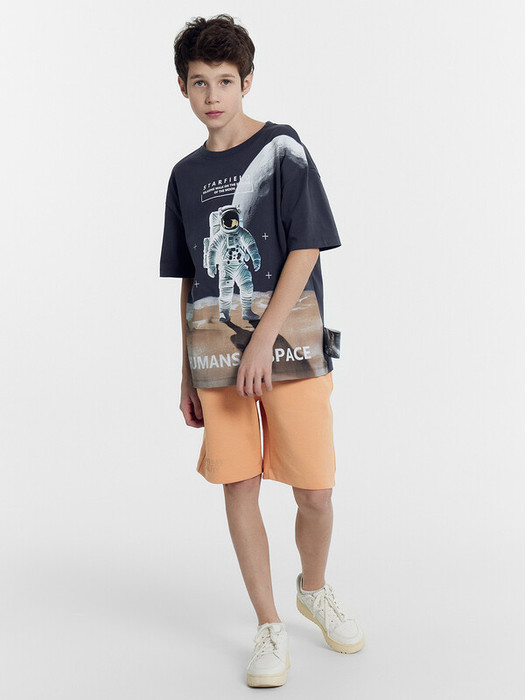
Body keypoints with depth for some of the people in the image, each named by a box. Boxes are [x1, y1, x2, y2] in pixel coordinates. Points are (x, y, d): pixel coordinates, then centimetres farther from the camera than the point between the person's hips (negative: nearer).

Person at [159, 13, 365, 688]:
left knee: (315, 488, -1)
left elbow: (306, 250, -7)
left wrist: (262, 340, -15)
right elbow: (188, 281, 16)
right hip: (216, 353, 4)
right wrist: (187, 373, 13)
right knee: (238, 485, 3)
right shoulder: (186, 174, 13)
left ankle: (314, 588, 30)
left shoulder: (284, 150, 0)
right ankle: (269, 627, 18)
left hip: (289, 341, -3)